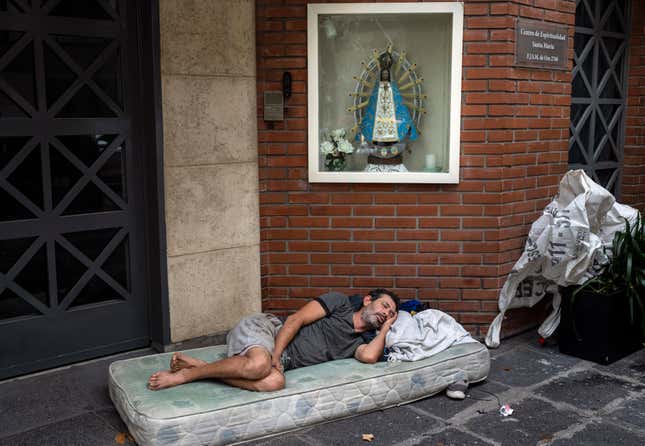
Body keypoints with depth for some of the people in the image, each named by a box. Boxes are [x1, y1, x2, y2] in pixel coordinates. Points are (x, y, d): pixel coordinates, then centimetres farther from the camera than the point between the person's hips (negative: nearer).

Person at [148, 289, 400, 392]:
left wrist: (387, 327, 11)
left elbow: (370, 356, -6)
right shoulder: (339, 302, 5)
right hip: (263, 328, -4)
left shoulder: (358, 342, 19)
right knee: (259, 365, -40)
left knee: (273, 383, -34)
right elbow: (296, 319, -4)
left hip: (281, 361, 4)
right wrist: (275, 356, -17)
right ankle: (184, 374, -19)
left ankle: (199, 365, -18)